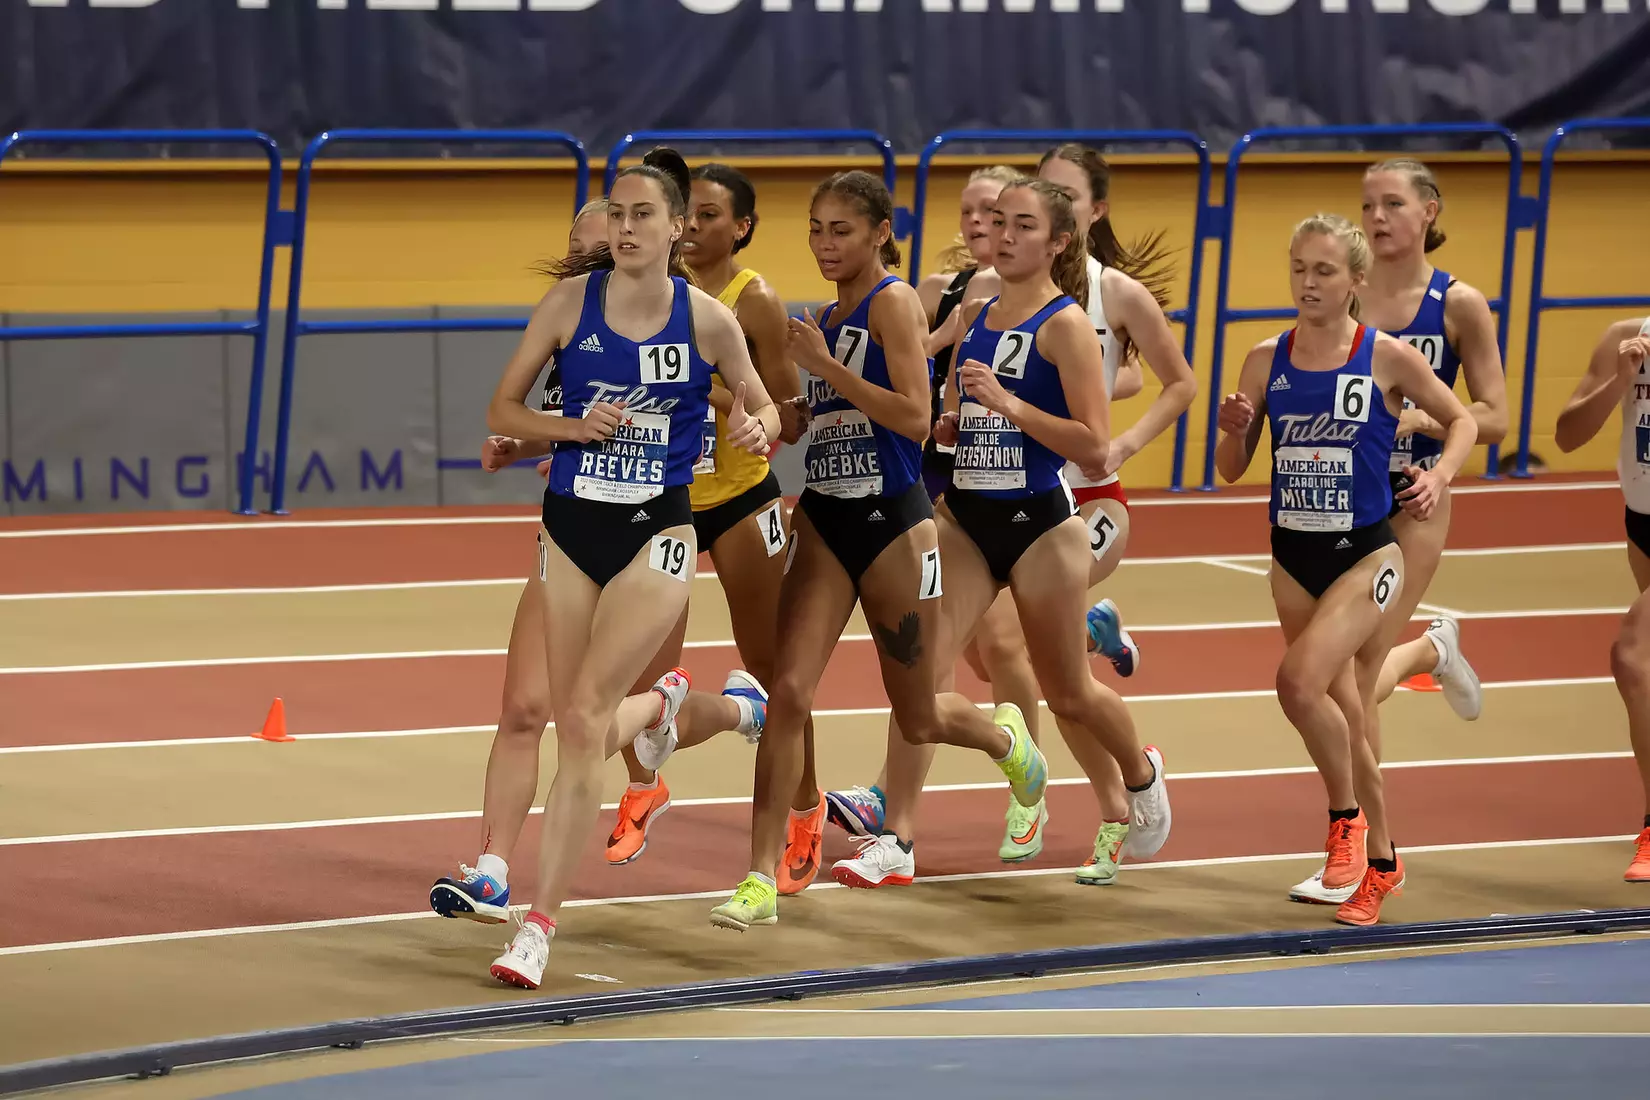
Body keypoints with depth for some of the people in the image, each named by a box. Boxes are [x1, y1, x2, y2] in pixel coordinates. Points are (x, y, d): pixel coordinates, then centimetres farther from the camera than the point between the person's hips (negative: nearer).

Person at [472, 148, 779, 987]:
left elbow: (760, 406, 10)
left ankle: (539, 926, -10)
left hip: (656, 533, -3)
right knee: (576, 728, 9)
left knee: (584, 720, -15)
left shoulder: (707, 318, -5)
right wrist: (577, 426, -16)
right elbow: (502, 410, 2)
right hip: (572, 528, 3)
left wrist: (757, 428, -13)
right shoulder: (572, 300, -4)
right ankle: (658, 706, 48)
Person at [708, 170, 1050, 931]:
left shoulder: (893, 302, -11)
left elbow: (915, 418, -21)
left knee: (918, 720, 10)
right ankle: (762, 879, -13)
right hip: (823, 521, 5)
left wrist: (825, 363, -22)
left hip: (893, 523, -5)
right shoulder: (824, 317, 10)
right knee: (788, 691, -12)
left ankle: (1003, 735, 45)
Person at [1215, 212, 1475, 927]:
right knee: (1343, 719, 12)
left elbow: (1461, 421, 6)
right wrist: (1234, 430, -15)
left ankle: (1347, 816, -1)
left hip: (1366, 554, -4)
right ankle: (1380, 862, 29)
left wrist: (1438, 476, -12)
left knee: (1300, 682, -24)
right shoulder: (1267, 361, 1)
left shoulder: (1388, 358, -8)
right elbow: (1231, 470, 6)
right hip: (1294, 557, 4)